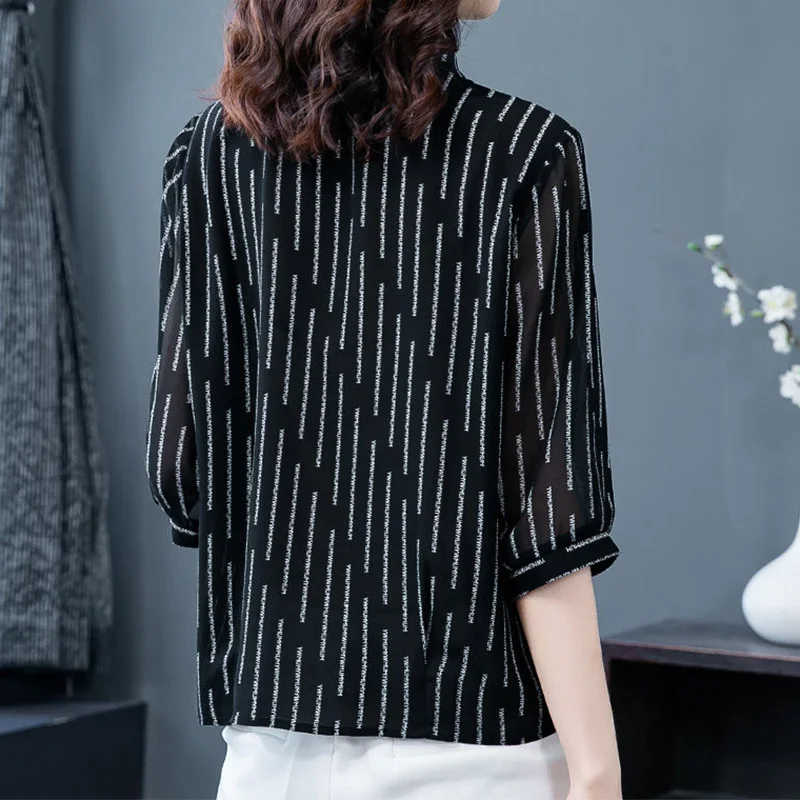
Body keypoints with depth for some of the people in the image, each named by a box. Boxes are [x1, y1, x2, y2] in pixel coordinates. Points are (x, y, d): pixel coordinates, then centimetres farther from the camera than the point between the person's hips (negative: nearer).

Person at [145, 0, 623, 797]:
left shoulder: (212, 150, 0)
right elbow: (543, 498, -14)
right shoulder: (523, 153, -9)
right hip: (472, 730, -3)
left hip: (279, 716, 4)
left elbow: (180, 459, 0)